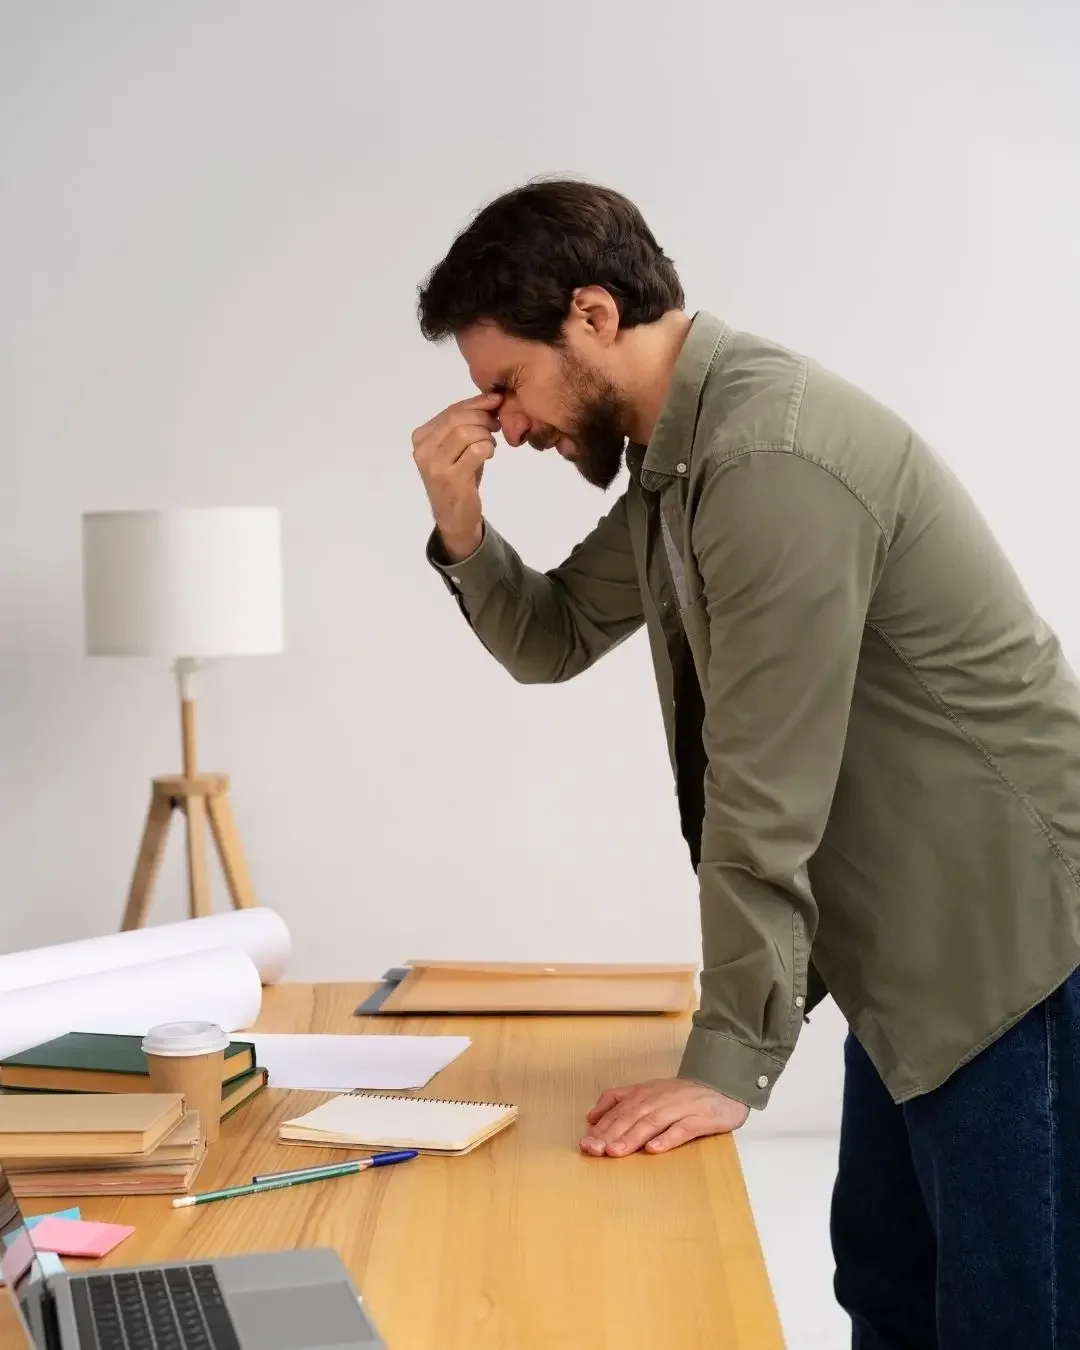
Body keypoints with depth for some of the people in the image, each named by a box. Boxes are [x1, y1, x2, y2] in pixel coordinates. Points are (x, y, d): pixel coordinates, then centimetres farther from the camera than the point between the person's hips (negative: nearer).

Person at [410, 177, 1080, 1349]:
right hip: (920, 936, 10)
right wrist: (462, 529, -3)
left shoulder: (772, 457, -25)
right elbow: (554, 638, 17)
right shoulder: (675, 456, 7)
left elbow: (767, 793, -24)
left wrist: (728, 1062, -19)